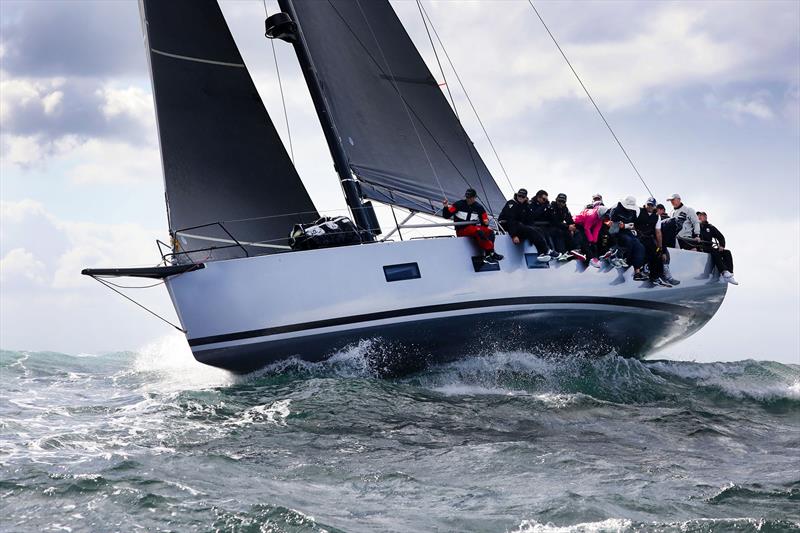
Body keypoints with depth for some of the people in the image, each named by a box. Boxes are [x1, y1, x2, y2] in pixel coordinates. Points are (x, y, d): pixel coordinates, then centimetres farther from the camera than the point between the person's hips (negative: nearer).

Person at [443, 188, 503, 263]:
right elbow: (446, 215, -3)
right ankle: (491, 253, -34)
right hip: (461, 231, -5)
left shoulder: (479, 207, 8)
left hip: (473, 228, 5)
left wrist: (485, 222, -11)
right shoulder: (459, 205, -2)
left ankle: (487, 255, -30)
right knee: (478, 231, -33)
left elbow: (485, 220, 13)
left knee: (490, 232, -20)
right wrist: (446, 208, -22)